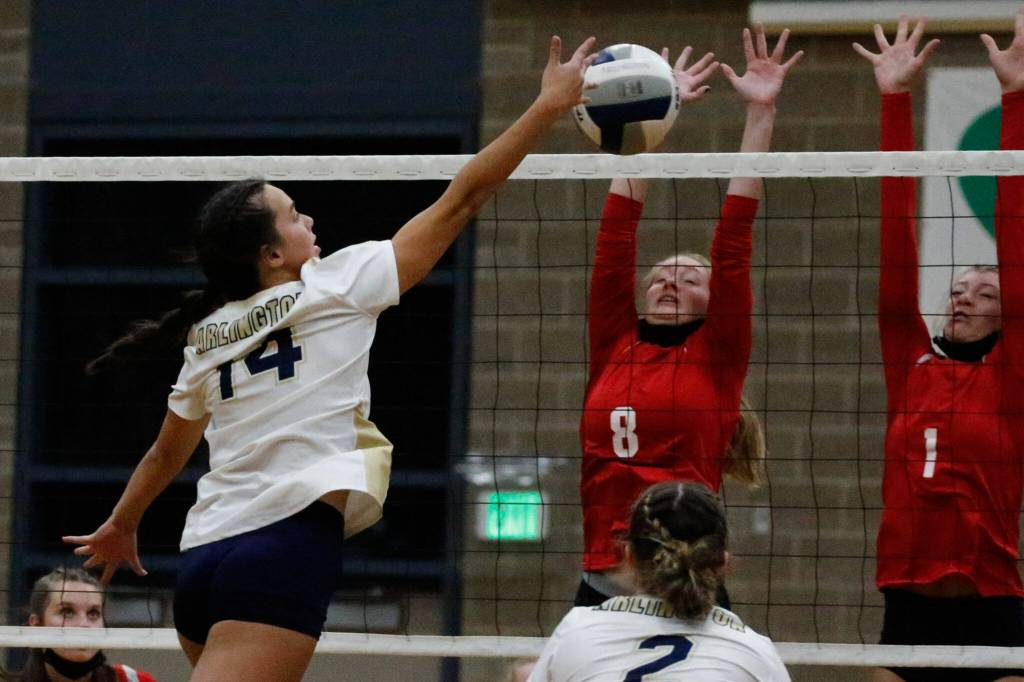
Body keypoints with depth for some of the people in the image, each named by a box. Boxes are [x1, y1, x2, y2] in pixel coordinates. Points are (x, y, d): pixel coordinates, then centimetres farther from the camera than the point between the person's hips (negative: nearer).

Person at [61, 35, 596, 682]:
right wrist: (550, 105, 10)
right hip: (285, 551, -8)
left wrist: (120, 527, 50)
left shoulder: (210, 336, 18)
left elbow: (166, 454, 32)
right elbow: (461, 200, 4)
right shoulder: (333, 287, 1)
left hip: (204, 556, 8)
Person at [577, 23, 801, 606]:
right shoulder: (614, 350, 13)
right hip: (603, 589, 4)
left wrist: (761, 113, -1)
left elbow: (733, 240, 2)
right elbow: (618, 229, 14)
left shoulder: (716, 358, 5)